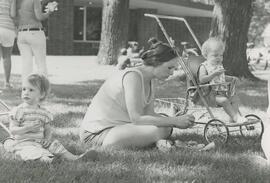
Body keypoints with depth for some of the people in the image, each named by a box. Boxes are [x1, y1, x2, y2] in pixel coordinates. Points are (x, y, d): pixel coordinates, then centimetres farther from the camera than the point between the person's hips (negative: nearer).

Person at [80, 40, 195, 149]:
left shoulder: (150, 80, 9)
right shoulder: (132, 76, -20)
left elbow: (149, 114, 6)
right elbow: (136, 119, -25)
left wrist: (175, 121, -9)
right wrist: (174, 121, -24)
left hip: (118, 127, 10)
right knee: (159, 131, -27)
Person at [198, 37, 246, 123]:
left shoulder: (219, 66, 17)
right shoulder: (204, 67, -8)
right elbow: (201, 79, -23)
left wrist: (231, 78, 16)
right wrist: (214, 73, -28)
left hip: (222, 91, 9)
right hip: (211, 94, -9)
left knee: (235, 99, 2)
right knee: (224, 100, -28)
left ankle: (234, 116, -4)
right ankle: (236, 117, -25)